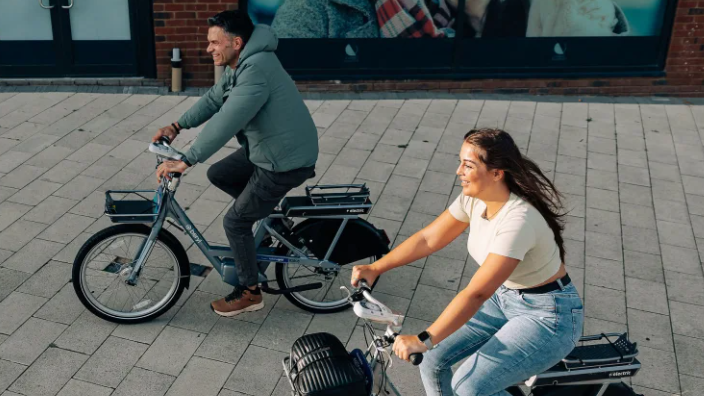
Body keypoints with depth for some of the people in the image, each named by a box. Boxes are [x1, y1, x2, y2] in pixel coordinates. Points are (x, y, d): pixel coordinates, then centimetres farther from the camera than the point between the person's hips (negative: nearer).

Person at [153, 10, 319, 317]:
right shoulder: (239, 66, 5)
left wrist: (185, 162, -33)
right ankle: (269, 209, 28)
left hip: (286, 160, -10)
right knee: (217, 175, 18)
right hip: (264, 149, 10)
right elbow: (213, 99, 15)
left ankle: (249, 293, 16)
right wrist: (176, 126, 7)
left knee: (235, 222, -1)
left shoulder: (256, 70, -28)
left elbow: (226, 123, -34)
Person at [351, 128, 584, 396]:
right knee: (433, 359, -3)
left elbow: (476, 293, -36)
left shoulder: (518, 220, -33)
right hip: (504, 298, 8)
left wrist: (424, 340, -37)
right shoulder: (473, 199, -8)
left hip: (547, 316, -7)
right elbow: (428, 239, -1)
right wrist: (375, 268, -8)